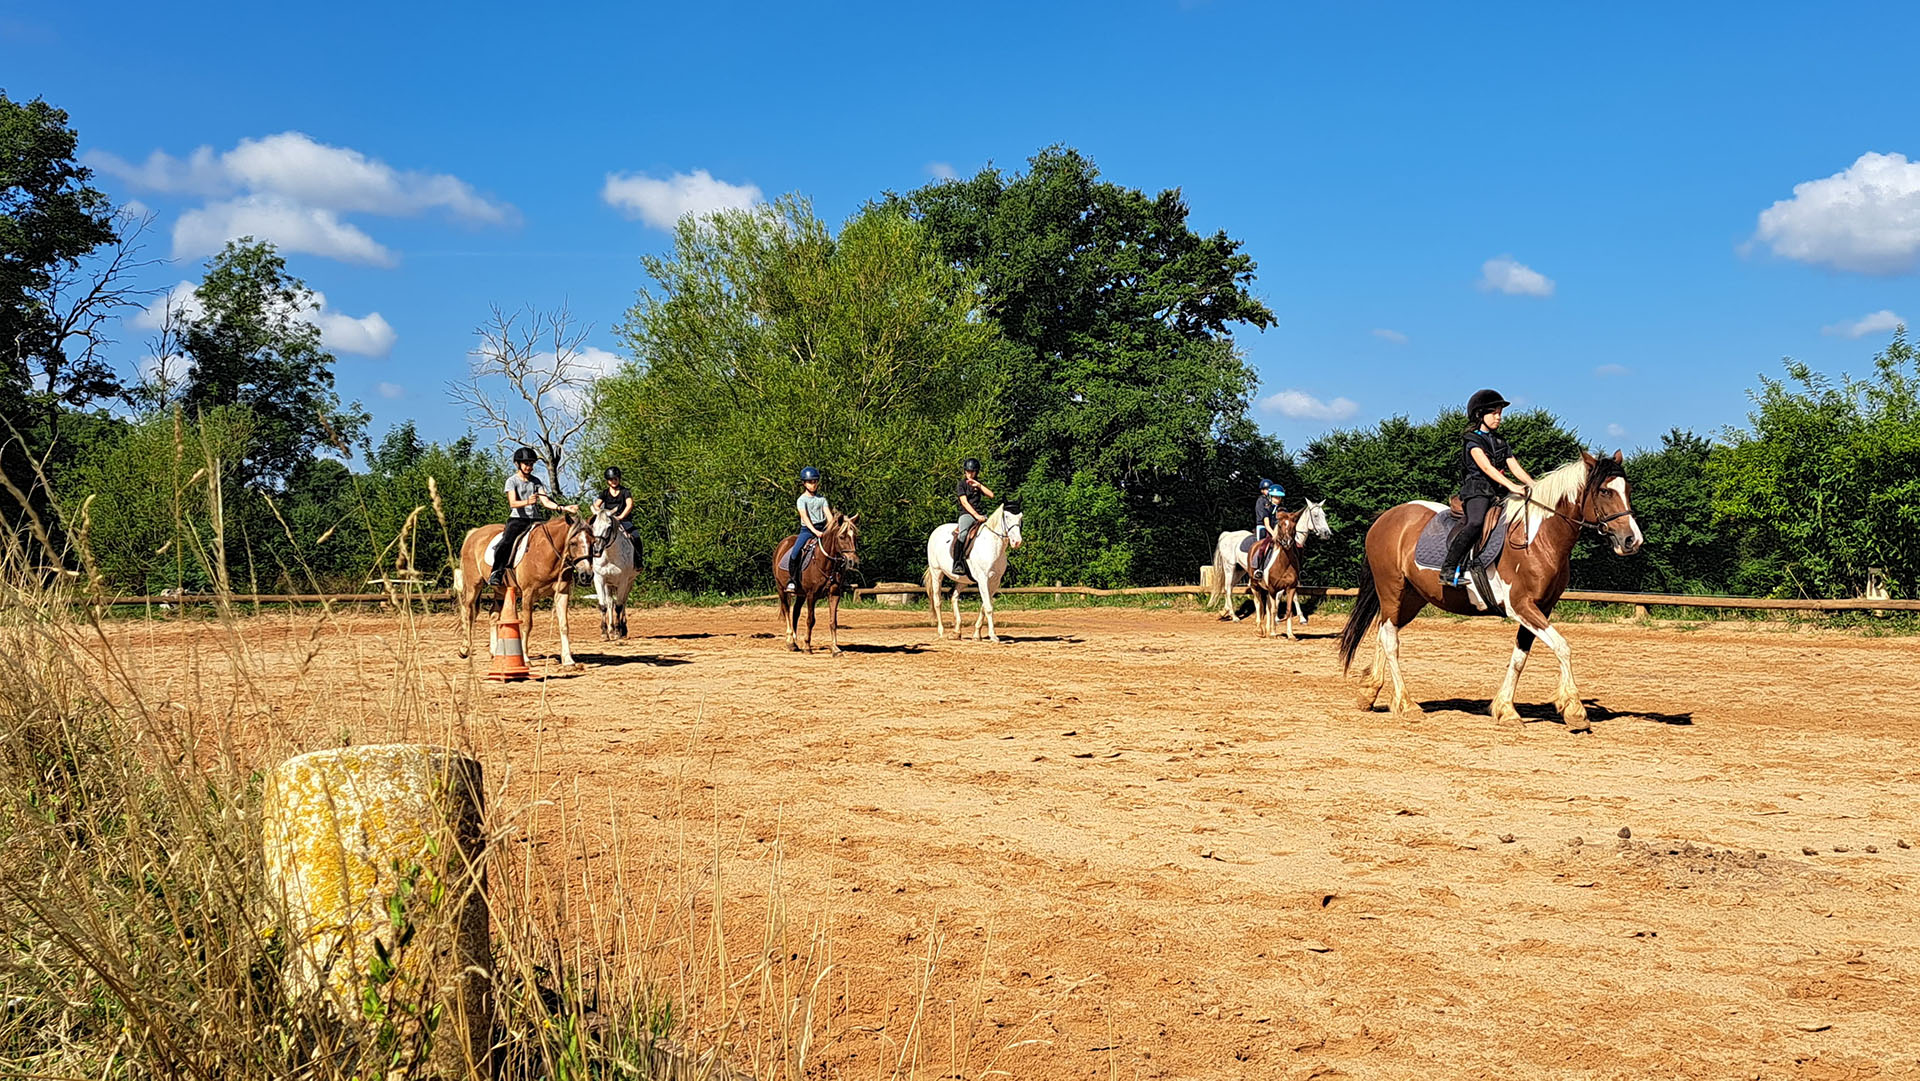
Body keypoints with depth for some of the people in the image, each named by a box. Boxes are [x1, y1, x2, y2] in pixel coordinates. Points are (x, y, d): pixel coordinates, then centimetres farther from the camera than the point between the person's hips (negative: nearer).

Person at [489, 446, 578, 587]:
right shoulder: (512, 480, 1)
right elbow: (513, 503, -13)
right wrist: (527, 502, -35)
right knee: (506, 543, -29)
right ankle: (496, 572, -19)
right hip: (517, 519, -4)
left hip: (534, 519, 4)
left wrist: (563, 508, -13)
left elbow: (546, 502, 4)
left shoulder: (536, 481, 13)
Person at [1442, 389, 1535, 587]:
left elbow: (1515, 468, 17)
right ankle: (1448, 570, -35)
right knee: (1476, 522, -32)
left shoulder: (1500, 442, 21)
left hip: (1496, 494, 9)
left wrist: (1533, 486, 0)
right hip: (1476, 490, -9)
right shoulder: (1473, 440, -3)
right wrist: (1511, 486, -28)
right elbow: (1486, 467, -17)